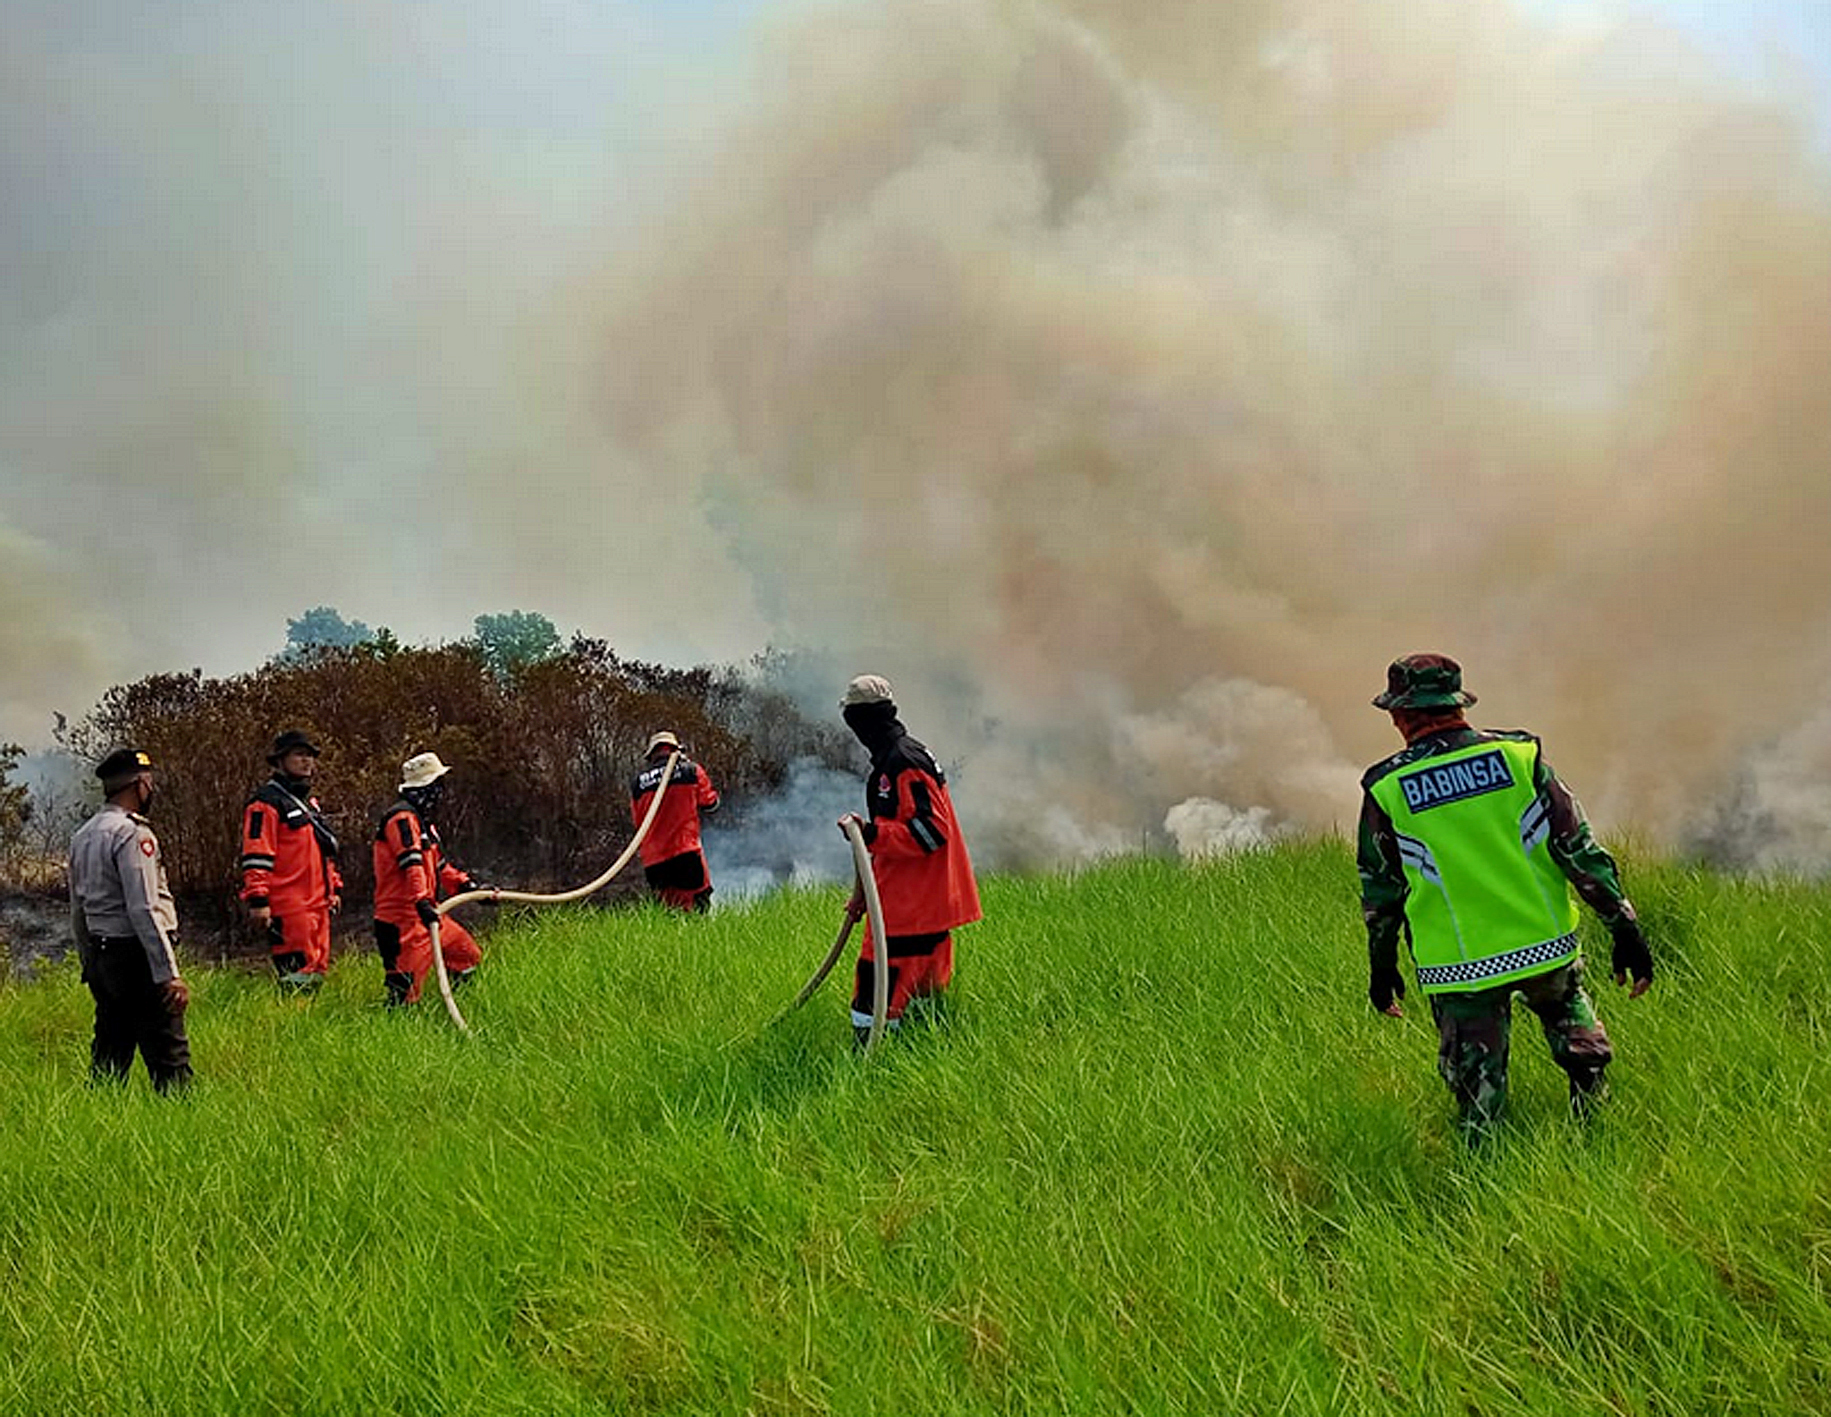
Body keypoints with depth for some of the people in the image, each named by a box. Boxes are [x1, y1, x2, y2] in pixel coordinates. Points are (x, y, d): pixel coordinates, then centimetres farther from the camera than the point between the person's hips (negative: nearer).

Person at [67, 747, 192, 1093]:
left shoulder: (83, 836, 14)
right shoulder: (132, 834, -14)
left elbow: (77, 911, 19)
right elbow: (145, 911, -20)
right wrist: (169, 974, -20)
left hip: (101, 957, 9)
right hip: (138, 955, -9)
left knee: (109, 1053, 13)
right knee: (168, 1056, -7)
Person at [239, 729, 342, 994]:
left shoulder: (310, 803, 23)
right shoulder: (267, 802, -7)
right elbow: (255, 856, -15)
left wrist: (335, 888, 25)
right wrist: (258, 900, -20)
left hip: (318, 904, 9)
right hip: (288, 907, -9)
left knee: (317, 970, 10)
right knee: (299, 972, -13)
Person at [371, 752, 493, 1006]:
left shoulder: (422, 820, 21)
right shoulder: (403, 818, -13)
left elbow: (440, 866, 28)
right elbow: (411, 864, -27)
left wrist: (468, 885, 19)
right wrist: (421, 901, -38)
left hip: (426, 915, 11)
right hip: (401, 920, -11)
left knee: (468, 956, 18)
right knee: (405, 991, -16)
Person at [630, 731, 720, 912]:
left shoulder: (637, 782, 10)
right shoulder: (691, 771, 1)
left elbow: (637, 821, 18)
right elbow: (710, 803, 9)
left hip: (652, 859, 4)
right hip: (685, 851, -4)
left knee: (669, 907, 11)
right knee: (699, 903, 0)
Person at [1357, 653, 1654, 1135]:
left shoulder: (1385, 791, -6)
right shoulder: (1518, 757, -5)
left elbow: (1381, 891, 4)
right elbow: (1579, 849, -5)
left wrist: (1382, 968, 18)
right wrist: (1625, 928, 1)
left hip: (1459, 967, -1)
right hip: (1546, 946, 1)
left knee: (1476, 1087, 12)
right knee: (1567, 1007, 32)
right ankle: (1592, 1091, 23)